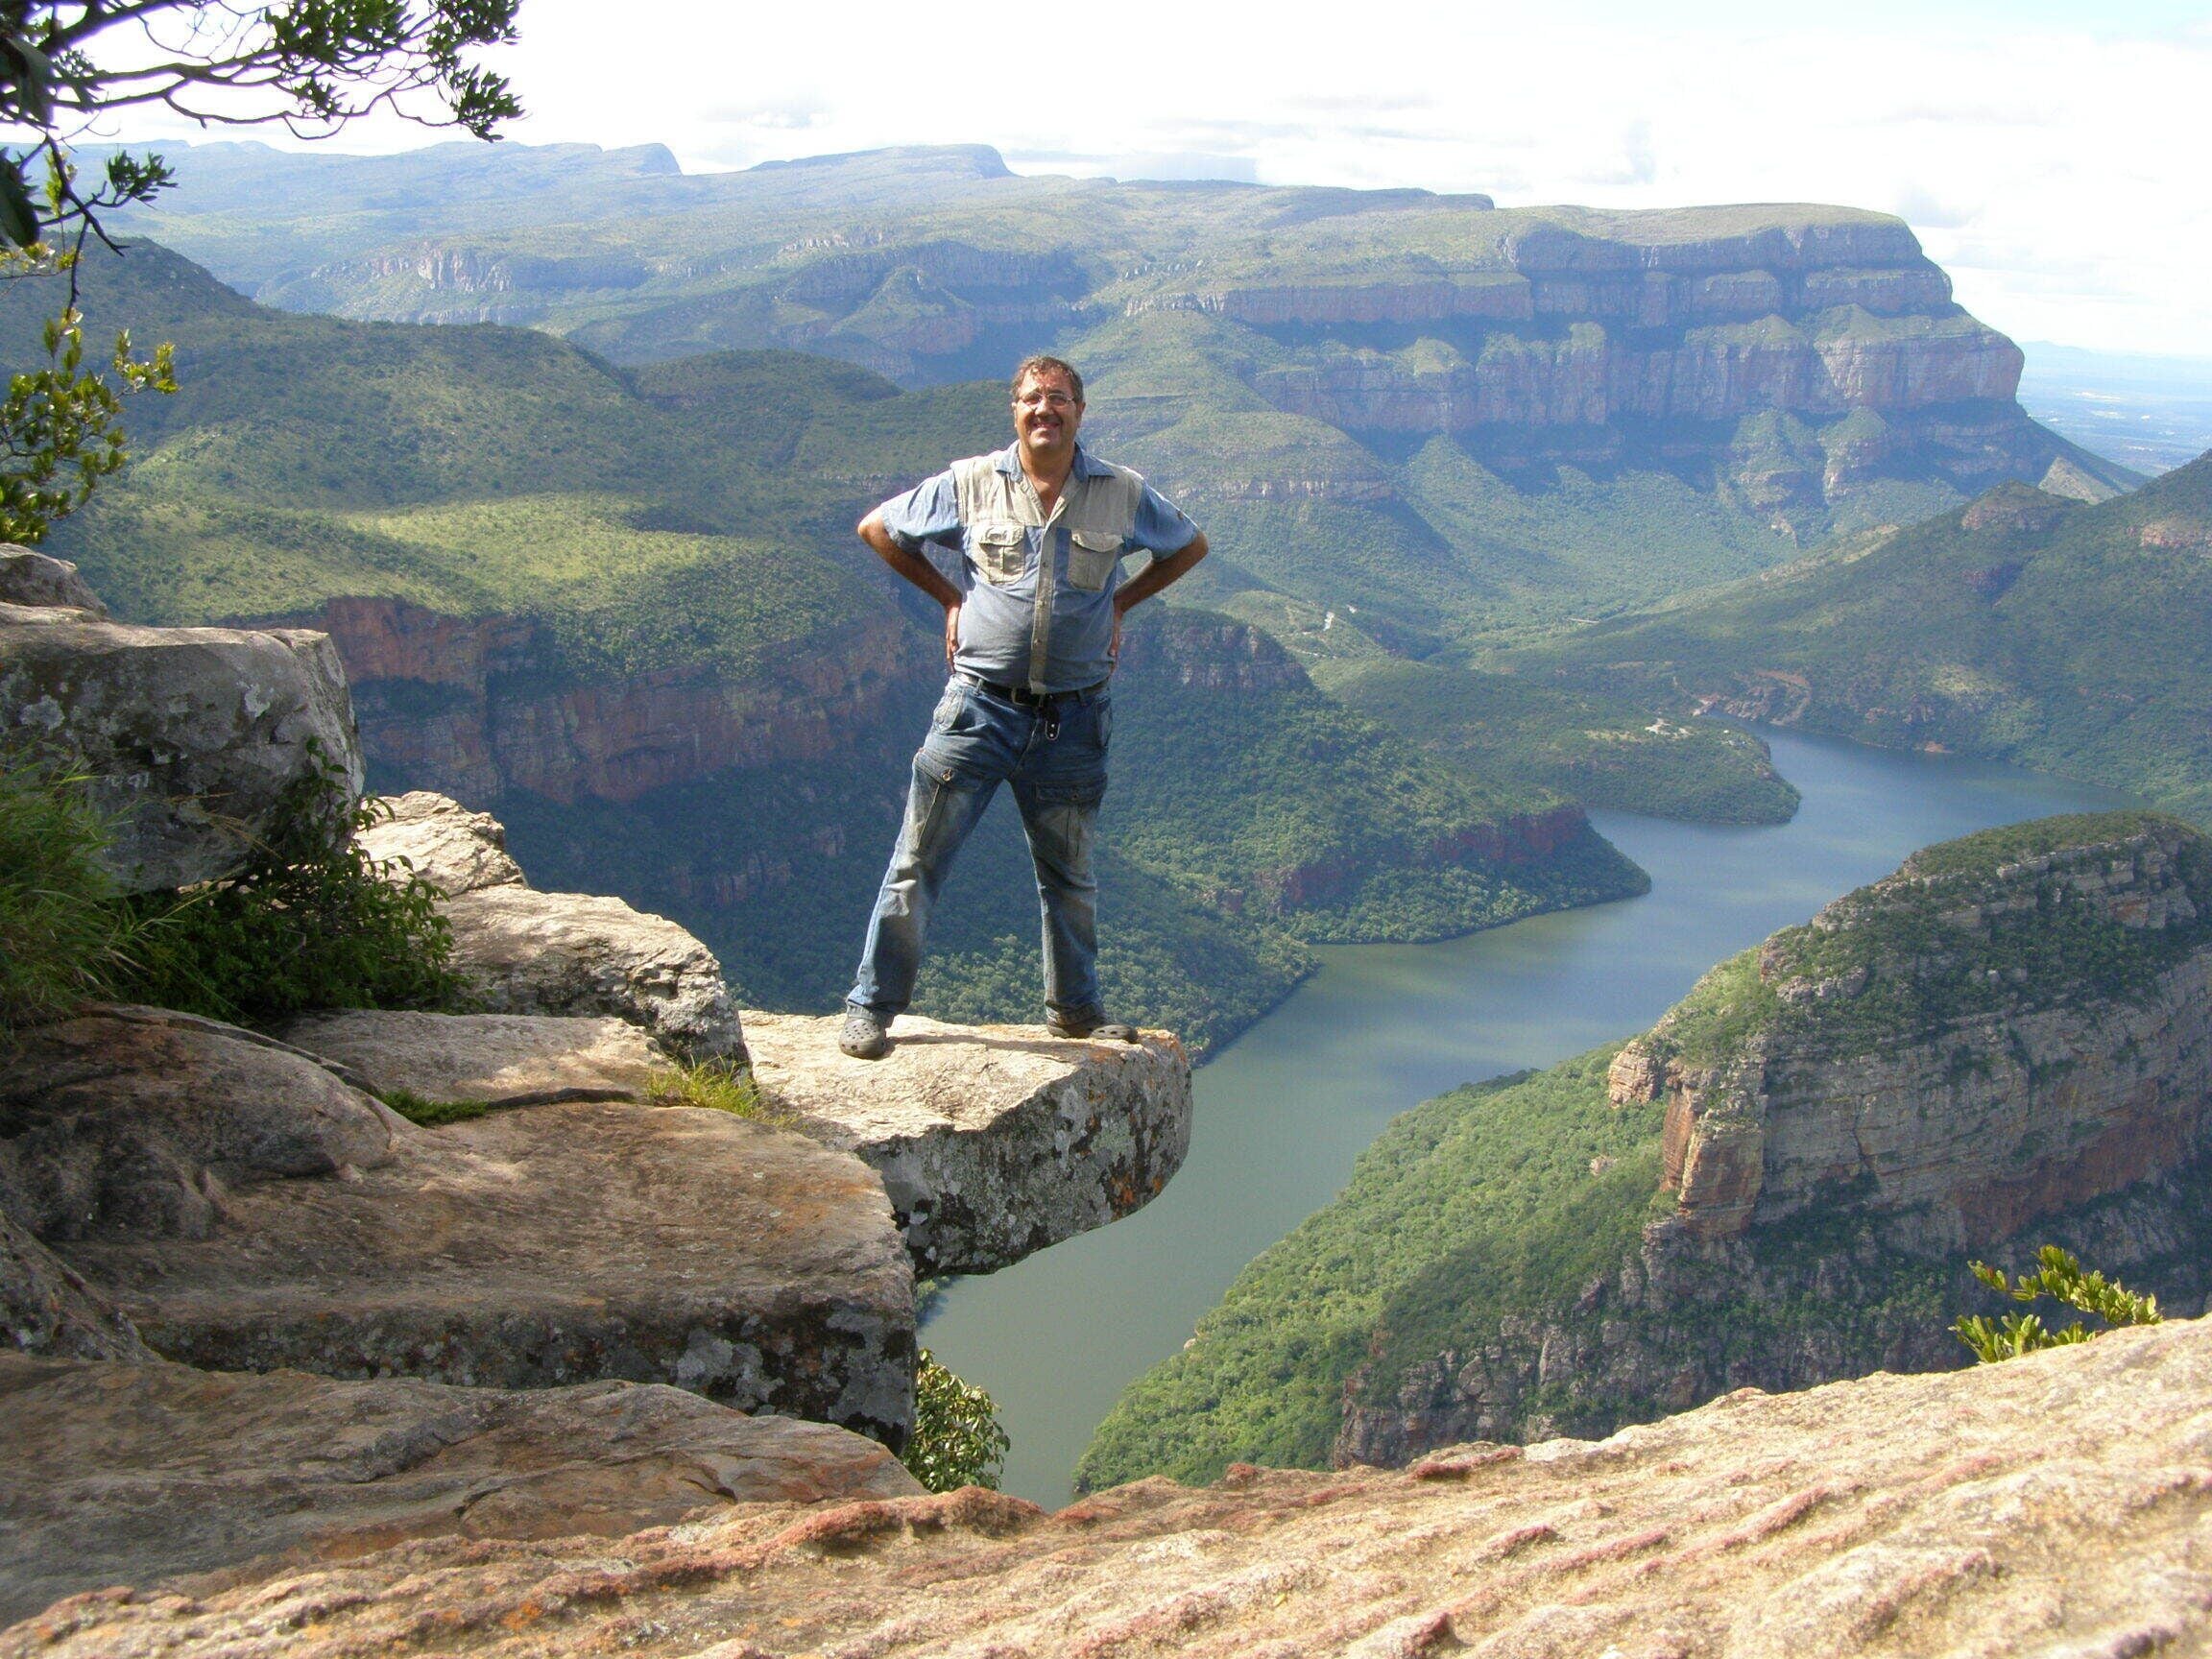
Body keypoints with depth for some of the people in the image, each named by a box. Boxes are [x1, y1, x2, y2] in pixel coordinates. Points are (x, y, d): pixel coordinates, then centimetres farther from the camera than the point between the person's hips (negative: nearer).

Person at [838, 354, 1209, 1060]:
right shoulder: (969, 484, -2)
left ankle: (1075, 1007, 32)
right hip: (979, 706, -2)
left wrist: (1120, 601, 11)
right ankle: (871, 1006, 7)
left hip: (1073, 720, 2)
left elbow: (1190, 546, 21)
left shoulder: (1124, 495, 3)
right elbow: (877, 528, 11)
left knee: (1070, 875, 15)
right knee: (919, 859, -2)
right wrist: (949, 596, 6)